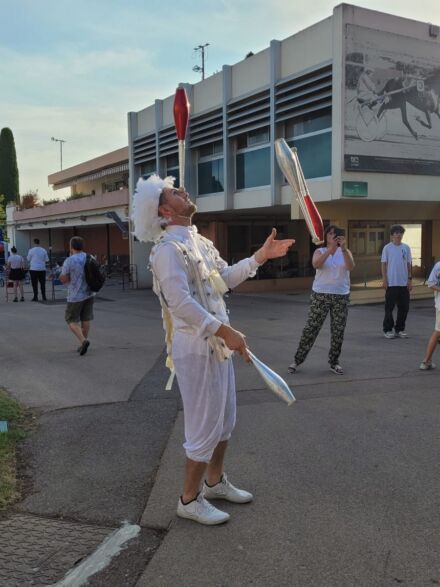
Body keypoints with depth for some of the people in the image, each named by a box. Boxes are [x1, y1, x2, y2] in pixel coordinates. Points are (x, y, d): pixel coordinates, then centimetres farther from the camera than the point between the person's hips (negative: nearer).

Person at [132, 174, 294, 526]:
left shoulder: (199, 242, 14)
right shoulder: (169, 248, -16)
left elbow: (226, 278, 14)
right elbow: (182, 302, -26)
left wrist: (261, 256, 7)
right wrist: (225, 331, -30)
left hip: (217, 344, 9)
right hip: (195, 348, -9)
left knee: (225, 419, 20)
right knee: (205, 425, 0)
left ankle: (215, 481, 38)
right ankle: (189, 499, 18)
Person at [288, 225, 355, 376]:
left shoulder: (345, 252, 6)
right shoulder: (320, 251, 3)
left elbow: (351, 267, -15)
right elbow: (316, 264, -19)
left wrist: (344, 249, -29)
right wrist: (331, 249, -30)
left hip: (341, 296, 2)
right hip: (320, 295, -1)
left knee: (338, 331, 4)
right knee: (311, 328, -2)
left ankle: (334, 362, 19)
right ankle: (297, 360, 6)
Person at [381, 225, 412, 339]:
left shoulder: (406, 248, 7)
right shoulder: (387, 248, -2)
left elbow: (409, 264, 9)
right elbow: (384, 264, -1)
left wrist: (410, 279, 3)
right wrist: (384, 279, -8)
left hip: (404, 283, 3)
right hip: (391, 282, -3)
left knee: (404, 307, 6)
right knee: (389, 307, 2)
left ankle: (400, 329, 18)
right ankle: (388, 330, 11)